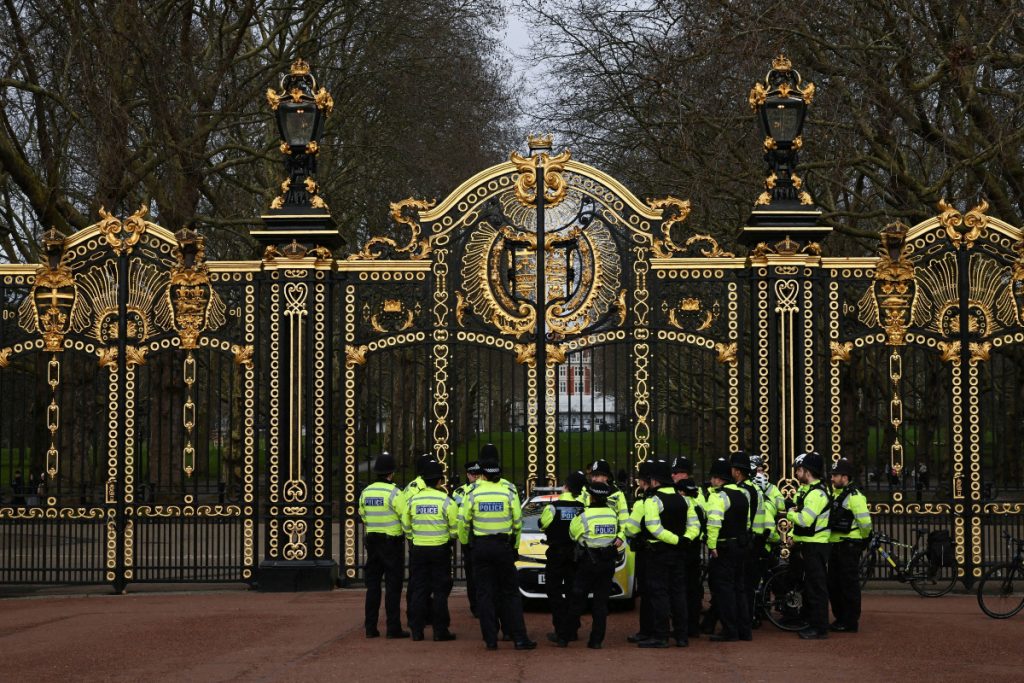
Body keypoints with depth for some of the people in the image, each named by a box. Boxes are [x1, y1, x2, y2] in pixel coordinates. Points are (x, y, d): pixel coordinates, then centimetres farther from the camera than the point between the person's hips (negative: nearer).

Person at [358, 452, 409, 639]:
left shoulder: (365, 492, 4)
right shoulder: (393, 492, -15)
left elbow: (362, 516, 11)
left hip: (372, 542, 6)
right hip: (392, 542, -6)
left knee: (373, 585, 11)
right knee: (393, 586, -1)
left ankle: (370, 627, 12)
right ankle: (393, 628, -2)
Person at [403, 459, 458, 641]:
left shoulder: (413, 500, 2)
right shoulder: (446, 501, -9)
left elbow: (406, 527, 9)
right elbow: (455, 529, -6)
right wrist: (450, 536, 16)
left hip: (418, 550, 3)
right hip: (440, 550, -3)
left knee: (418, 590, 8)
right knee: (440, 591, 3)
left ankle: (416, 630, 7)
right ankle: (440, 630, 2)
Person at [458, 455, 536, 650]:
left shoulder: (474, 494, -4)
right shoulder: (509, 494, -4)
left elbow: (464, 523, 2)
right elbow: (518, 523, 1)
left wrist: (464, 541, 19)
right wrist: (515, 545, 15)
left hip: (481, 546, 0)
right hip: (503, 545, 0)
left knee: (485, 593, 6)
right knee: (511, 593, 6)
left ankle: (490, 639, 4)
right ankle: (519, 638, 1)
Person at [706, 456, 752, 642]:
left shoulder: (718, 496, -15)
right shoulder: (742, 494, 14)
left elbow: (714, 523, -25)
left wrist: (712, 545, -20)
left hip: (724, 548, -9)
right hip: (741, 545, 9)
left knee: (723, 588, -3)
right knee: (739, 587, 14)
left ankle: (729, 631, -4)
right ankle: (744, 630, 17)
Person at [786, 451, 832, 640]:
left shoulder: (817, 493, -18)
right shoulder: (805, 490, 16)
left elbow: (805, 519, -26)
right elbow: (799, 519, 24)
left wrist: (791, 513, -9)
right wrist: (793, 536, 8)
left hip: (815, 548, -11)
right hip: (806, 546, 11)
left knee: (816, 588, -8)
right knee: (808, 587, 16)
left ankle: (820, 628, -6)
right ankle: (811, 622, 24)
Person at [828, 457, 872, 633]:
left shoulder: (854, 496, -15)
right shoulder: (835, 494, 16)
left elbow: (865, 521, -19)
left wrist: (863, 539, -6)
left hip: (849, 546, -10)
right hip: (835, 545, 10)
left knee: (849, 585, -4)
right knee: (833, 584, 14)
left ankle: (850, 622, 1)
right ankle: (840, 618, 25)